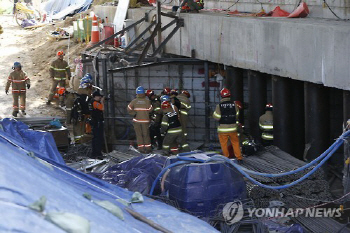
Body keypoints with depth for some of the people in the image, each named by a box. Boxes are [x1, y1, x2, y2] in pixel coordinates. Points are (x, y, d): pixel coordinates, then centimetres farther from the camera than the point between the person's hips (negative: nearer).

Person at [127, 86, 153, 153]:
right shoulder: (147, 101, -7)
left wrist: (134, 113, 3)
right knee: (146, 134, 10)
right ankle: (148, 148, 12)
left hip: (136, 120, 0)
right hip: (145, 120, 0)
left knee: (139, 135, 8)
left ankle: (141, 148, 6)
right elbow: (150, 110, -4)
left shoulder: (134, 101, -5)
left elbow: (129, 109, -9)